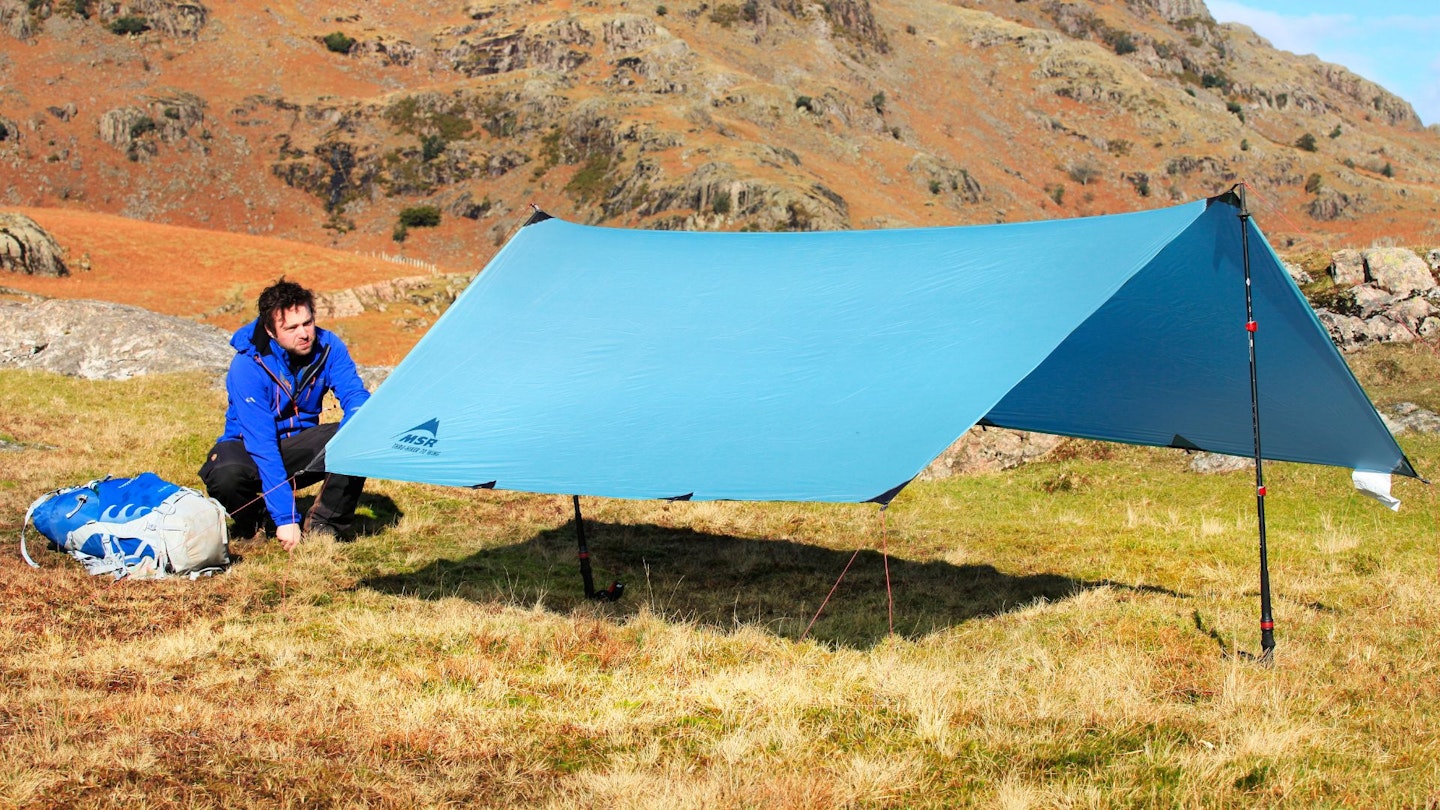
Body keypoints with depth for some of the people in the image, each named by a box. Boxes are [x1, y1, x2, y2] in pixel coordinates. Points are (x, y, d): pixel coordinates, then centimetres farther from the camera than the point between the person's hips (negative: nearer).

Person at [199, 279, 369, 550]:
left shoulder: (328, 347, -14)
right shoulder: (248, 366, -27)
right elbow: (261, 443, -30)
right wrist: (285, 518, -35)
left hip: (301, 445, 3)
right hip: (250, 447, -3)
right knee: (225, 476, -38)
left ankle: (324, 523, -9)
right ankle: (250, 518, -1)